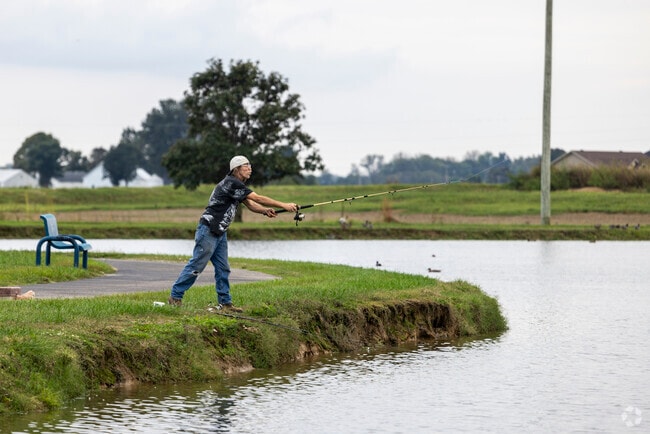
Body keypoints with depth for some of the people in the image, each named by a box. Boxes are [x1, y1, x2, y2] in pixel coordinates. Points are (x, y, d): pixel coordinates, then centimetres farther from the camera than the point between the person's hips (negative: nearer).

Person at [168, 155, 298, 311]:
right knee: (196, 266, -6)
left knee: (223, 269, 8)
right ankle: (175, 296, 0)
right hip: (208, 231, -10)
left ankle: (225, 302, 10)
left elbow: (250, 204, 11)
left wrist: (265, 210, -10)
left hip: (220, 233, 10)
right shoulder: (231, 183, -17)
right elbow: (257, 198, -20)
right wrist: (284, 206, -18)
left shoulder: (237, 185, 15)